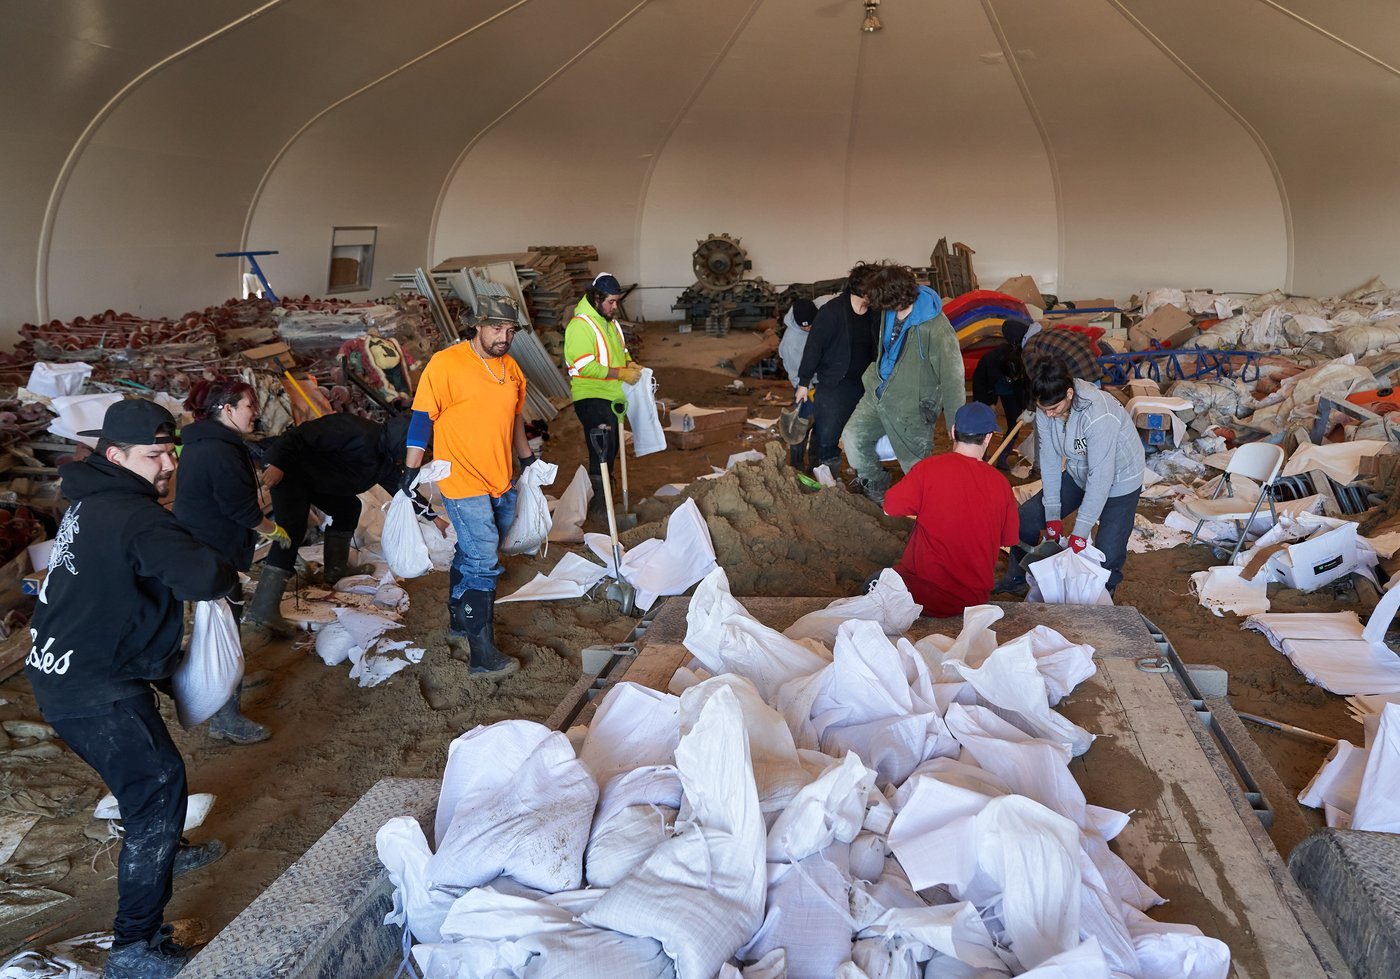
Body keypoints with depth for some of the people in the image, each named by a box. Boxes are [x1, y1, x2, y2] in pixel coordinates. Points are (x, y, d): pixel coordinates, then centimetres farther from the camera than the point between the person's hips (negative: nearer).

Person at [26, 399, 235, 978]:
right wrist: (224, 573, -13)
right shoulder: (136, 517, -23)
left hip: (59, 670, 10)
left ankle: (159, 853, 54)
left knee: (148, 774, 29)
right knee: (158, 788, -7)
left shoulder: (91, 503, 8)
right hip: (94, 690, -10)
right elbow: (203, 578, -35)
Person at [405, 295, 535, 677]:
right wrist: (412, 472, -13)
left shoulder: (511, 368, 8)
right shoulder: (446, 364, -13)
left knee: (471, 558, 17)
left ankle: (459, 629, 31)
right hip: (464, 484, -7)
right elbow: (422, 417, -12)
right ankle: (482, 655, -1)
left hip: (502, 483, 7)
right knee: (483, 565, -8)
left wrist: (528, 459, 28)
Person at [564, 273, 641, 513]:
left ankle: (603, 488, 29)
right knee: (602, 446, -15)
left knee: (611, 447, 15)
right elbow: (586, 367, -22)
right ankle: (599, 497, -9)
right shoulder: (580, 325, -16)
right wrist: (620, 373, -22)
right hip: (591, 397, -9)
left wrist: (630, 363, 5)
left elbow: (621, 350, 27)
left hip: (612, 396, 9)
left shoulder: (610, 321, 13)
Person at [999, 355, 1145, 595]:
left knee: (1108, 556, -12)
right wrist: (1053, 514, -11)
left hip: (1118, 481, -6)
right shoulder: (1046, 407, -18)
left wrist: (1079, 533, -31)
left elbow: (1101, 477, -35)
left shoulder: (1100, 415, -37)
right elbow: (1049, 459, -11)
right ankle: (1016, 579, 26)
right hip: (1078, 474, 6)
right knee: (1026, 519, 3)